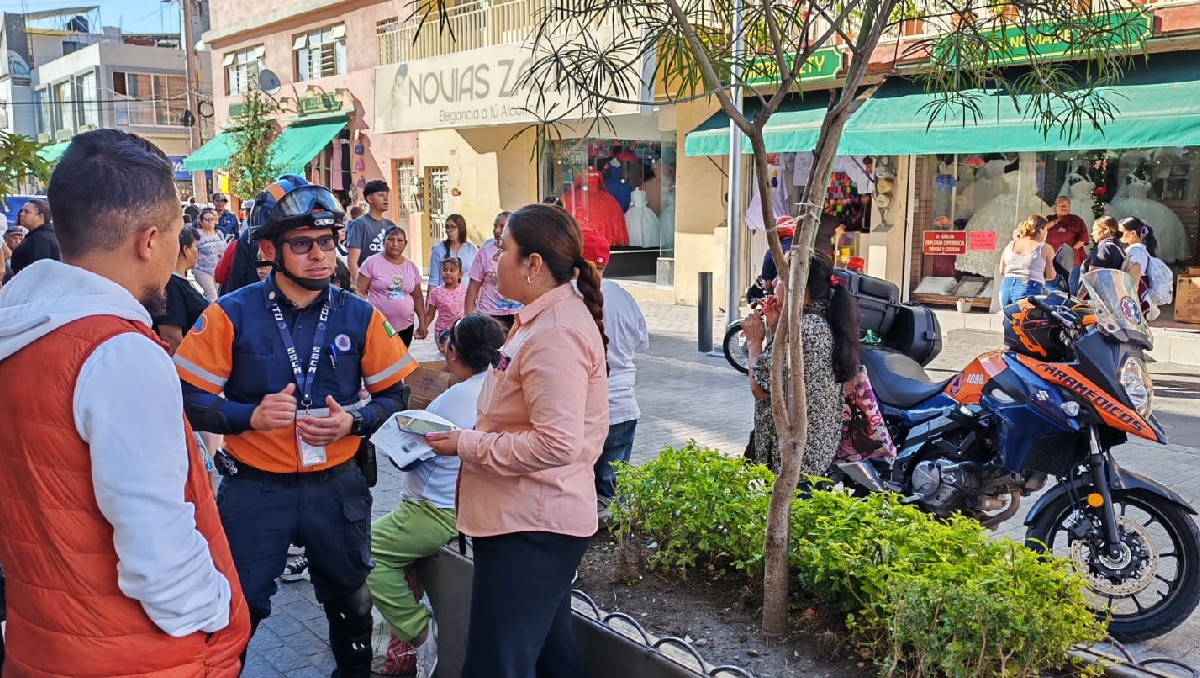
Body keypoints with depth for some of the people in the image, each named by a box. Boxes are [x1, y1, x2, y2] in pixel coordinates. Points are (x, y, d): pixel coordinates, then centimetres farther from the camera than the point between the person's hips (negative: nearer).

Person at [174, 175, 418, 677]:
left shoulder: (359, 316, -3)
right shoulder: (231, 315, -10)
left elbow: (394, 395, 2)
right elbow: (189, 399, -8)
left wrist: (353, 421, -16)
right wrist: (251, 415, -25)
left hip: (336, 485, 3)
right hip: (254, 487, -2)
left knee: (349, 602, 21)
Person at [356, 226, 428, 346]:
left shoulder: (411, 267, 9)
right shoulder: (372, 262, -5)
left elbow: (417, 297, 15)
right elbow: (360, 293, -6)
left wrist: (422, 323, 11)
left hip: (405, 327, 5)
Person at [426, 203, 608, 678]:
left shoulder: (555, 335, -21)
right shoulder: (545, 317, 13)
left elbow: (557, 443, -28)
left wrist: (465, 445, -18)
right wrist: (470, 437, 8)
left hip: (529, 528, -11)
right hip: (537, 519, 11)